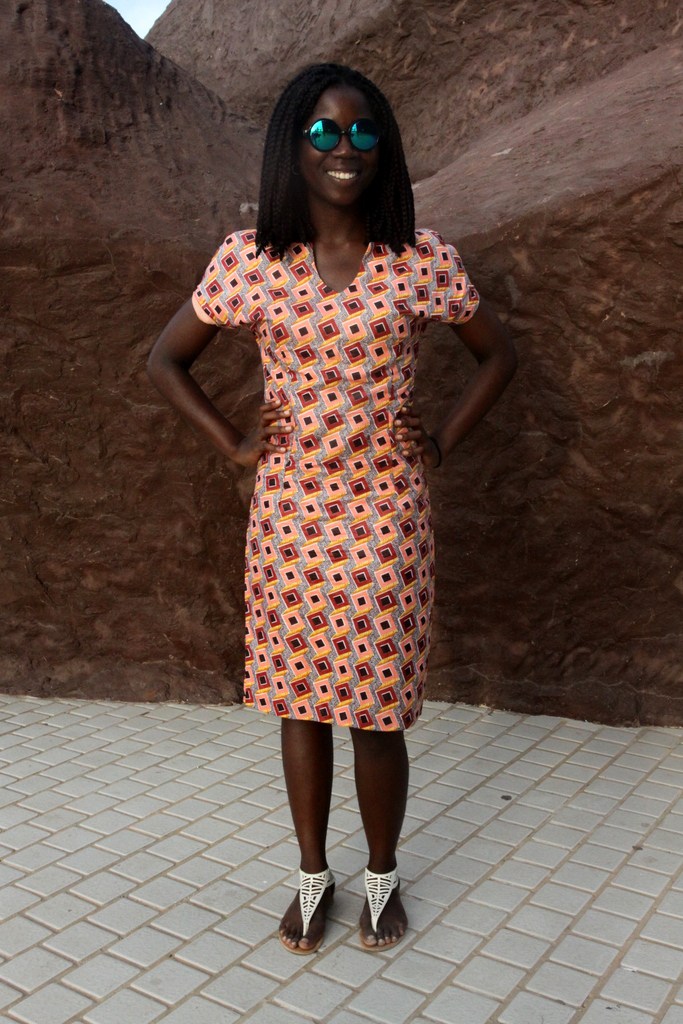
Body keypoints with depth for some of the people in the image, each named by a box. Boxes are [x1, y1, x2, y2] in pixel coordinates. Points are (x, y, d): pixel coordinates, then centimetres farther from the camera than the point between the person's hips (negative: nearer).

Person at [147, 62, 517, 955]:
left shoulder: (421, 257, -2)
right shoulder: (248, 259, -1)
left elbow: (498, 354, 12)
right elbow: (165, 361, 10)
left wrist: (442, 443, 3)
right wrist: (233, 443, 2)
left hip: (385, 514, -1)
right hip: (288, 513, 1)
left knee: (378, 713, 5)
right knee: (300, 702, 12)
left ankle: (382, 875, 31)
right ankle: (314, 874, 34)